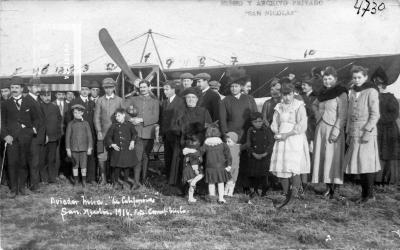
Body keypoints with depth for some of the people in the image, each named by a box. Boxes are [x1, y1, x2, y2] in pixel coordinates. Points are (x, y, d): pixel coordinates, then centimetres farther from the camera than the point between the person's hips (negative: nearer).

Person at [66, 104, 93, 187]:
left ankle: (84, 181, 13)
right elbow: (67, 136, 3)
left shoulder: (85, 123, 2)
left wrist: (90, 148, 0)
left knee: (83, 165, 3)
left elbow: (89, 136, 4)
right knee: (75, 165, 7)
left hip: (84, 148, 0)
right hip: (74, 148, 0)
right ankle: (75, 179, 20)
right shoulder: (70, 124, 2)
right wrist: (68, 149, 0)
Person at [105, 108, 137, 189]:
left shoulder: (129, 125, 1)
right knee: (117, 165, 3)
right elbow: (108, 137, 6)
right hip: (117, 149, 0)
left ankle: (126, 178, 29)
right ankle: (116, 180, 20)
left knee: (127, 164, 8)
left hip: (127, 149, 0)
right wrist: (112, 144, -6)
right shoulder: (113, 126, 2)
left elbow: (134, 134, 11)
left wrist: (132, 141, -3)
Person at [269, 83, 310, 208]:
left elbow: (302, 126, -8)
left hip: (295, 140, -4)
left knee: (294, 169, -15)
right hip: (281, 141, 5)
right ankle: (286, 197, 7)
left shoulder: (299, 106, -1)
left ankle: (294, 196, -13)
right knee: (281, 169, -1)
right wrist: (277, 133, -6)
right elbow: (274, 124, 15)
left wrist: (287, 134, -13)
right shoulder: (279, 107, 14)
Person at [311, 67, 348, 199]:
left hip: (333, 128, -6)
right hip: (321, 128, 6)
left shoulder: (341, 93, -4)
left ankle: (334, 189, -3)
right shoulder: (322, 93, 14)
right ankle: (328, 188, 10)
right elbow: (314, 105, 34)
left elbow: (342, 115, -11)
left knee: (333, 158, -7)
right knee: (321, 157, 3)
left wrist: (336, 130, -19)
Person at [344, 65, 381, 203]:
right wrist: (348, 132, 15)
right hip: (355, 134, 6)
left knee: (367, 163, -4)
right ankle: (364, 193, 15)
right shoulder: (352, 92, 15)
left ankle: (370, 194, 5)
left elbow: (375, 114, -9)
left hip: (367, 133, -6)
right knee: (358, 164, 7)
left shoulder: (371, 91, -5)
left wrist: (368, 131, -16)